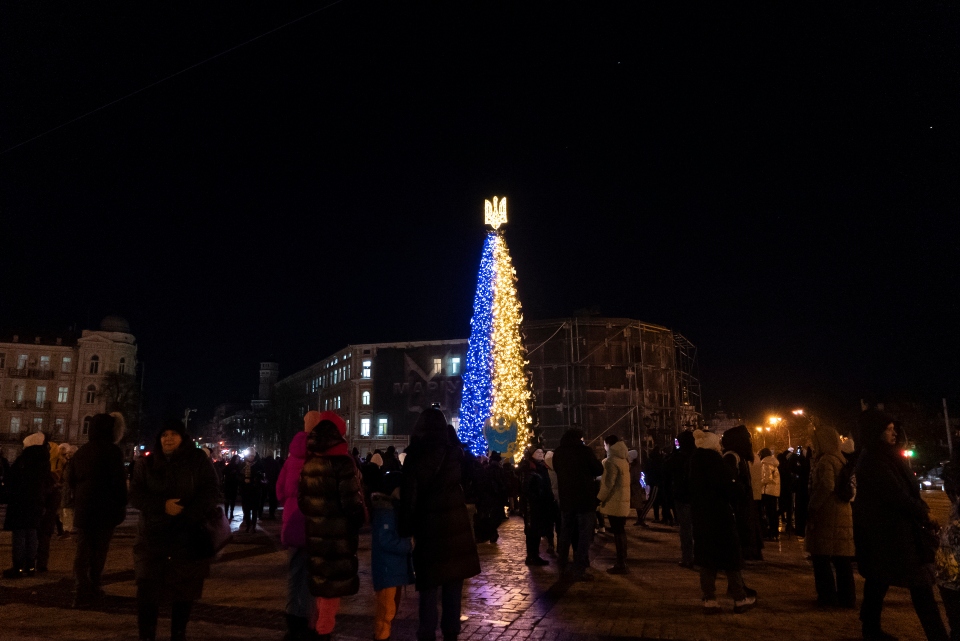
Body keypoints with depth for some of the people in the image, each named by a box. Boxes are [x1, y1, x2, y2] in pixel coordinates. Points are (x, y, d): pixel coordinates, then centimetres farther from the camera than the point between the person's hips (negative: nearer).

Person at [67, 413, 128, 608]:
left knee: (82, 550, 9)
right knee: (99, 550, 6)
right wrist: (122, 505, -4)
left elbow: (70, 480, 14)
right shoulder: (112, 451, -11)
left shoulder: (81, 451, 8)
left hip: (83, 508, 5)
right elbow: (119, 481, -14)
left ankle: (83, 591, 2)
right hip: (105, 510, -5)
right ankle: (92, 590, 11)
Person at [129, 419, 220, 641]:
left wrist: (188, 516, -19)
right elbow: (135, 495, -1)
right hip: (153, 537, 1)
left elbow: (211, 494, -5)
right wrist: (162, 506, -18)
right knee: (147, 590, -3)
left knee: (184, 590, 6)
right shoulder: (146, 464, 7)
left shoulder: (199, 461, 1)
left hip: (188, 538, -1)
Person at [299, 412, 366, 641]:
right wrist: (358, 521, -1)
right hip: (339, 530, -6)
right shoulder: (342, 461, -15)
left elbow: (302, 497, 9)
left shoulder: (309, 462, 4)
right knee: (334, 580, 5)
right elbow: (351, 499, -17)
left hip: (315, 530, 6)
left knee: (321, 577, 19)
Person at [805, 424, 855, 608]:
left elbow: (826, 486, -27)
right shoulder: (841, 460, 12)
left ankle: (827, 596, 7)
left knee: (821, 557, 2)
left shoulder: (825, 460, -14)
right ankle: (847, 597, 18)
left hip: (826, 515, -8)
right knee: (842, 559, 13)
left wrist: (812, 507, -18)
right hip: (843, 514, 8)